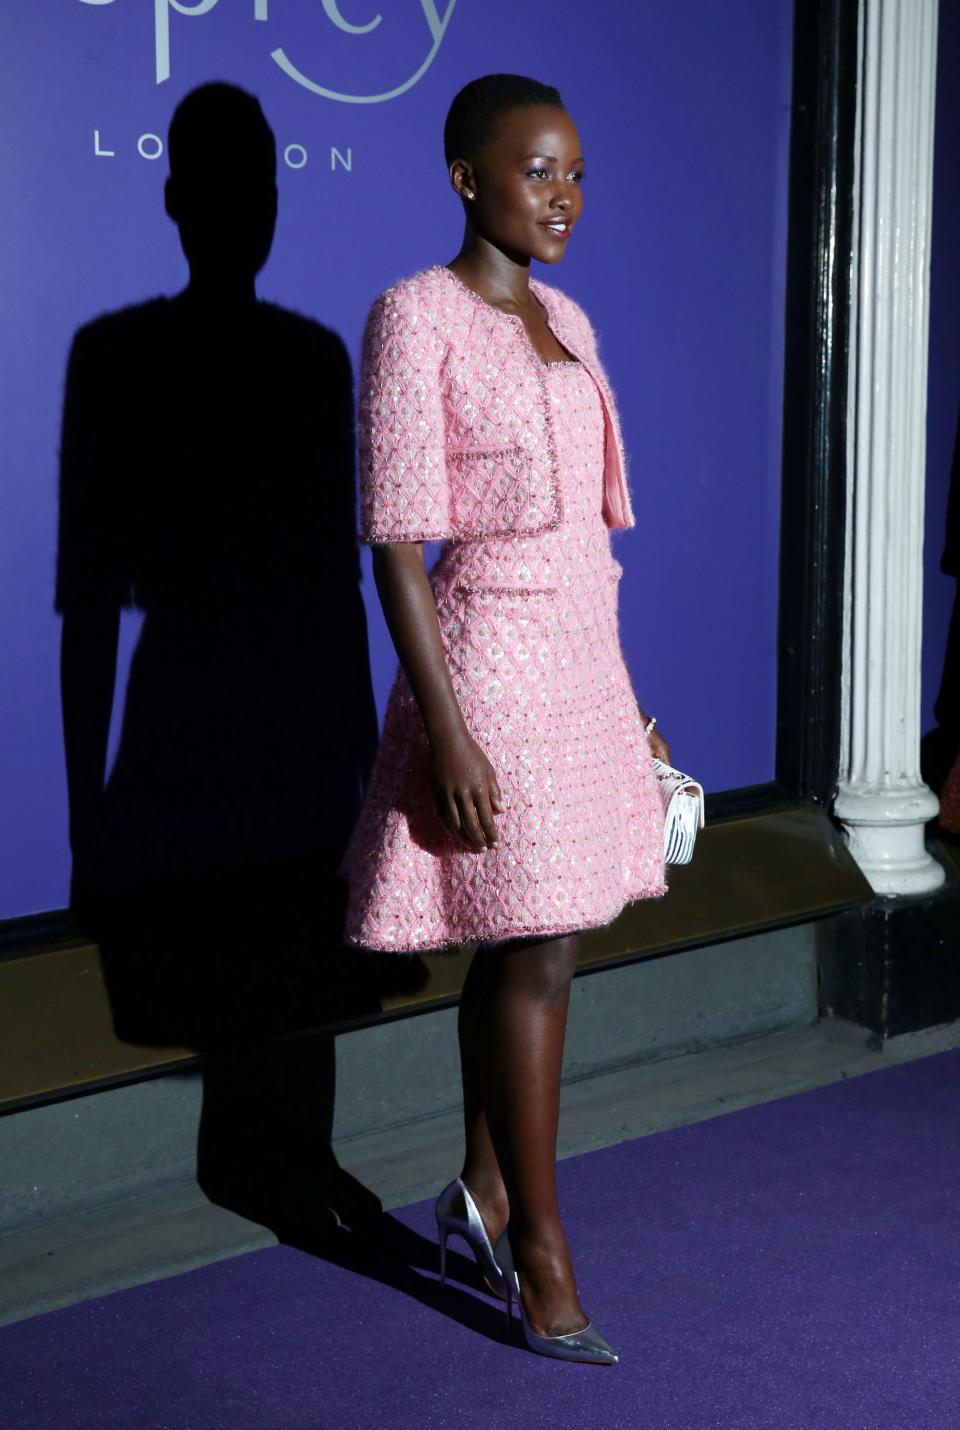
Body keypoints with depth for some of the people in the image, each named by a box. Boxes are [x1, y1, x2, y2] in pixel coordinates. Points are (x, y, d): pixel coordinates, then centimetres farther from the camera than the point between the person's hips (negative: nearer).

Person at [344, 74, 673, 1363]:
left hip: (581, 660, 7)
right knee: (537, 956, -4)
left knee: (517, 949, 13)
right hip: (491, 663, -7)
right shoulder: (417, 317, -11)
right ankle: (540, 1249, 7)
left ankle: (482, 1193, 28)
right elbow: (396, 541, -15)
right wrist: (447, 729, -20)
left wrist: (627, 696, 18)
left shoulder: (564, 320, 13)